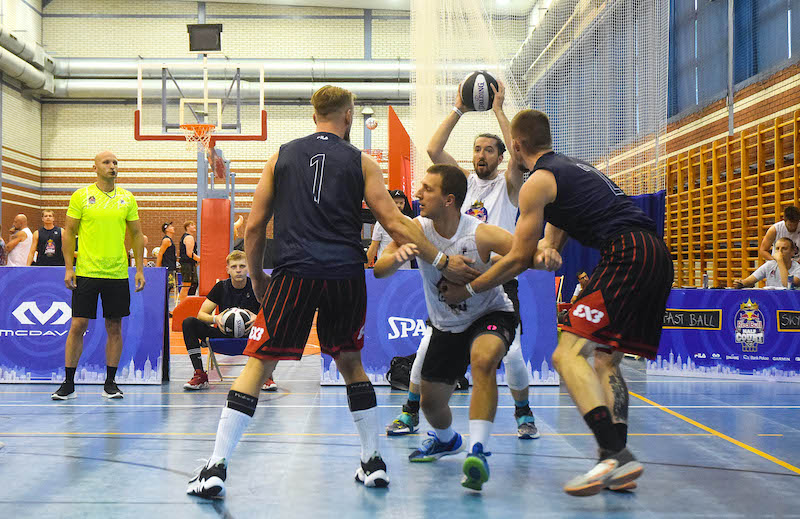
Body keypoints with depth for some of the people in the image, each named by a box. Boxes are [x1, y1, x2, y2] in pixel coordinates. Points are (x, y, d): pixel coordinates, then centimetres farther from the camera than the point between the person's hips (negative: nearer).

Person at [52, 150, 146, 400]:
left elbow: (136, 234, 10)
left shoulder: (128, 198, 6)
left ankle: (110, 383, 15)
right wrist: (68, 268, -4)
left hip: (118, 274, 2)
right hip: (86, 273, -2)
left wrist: (139, 269, 4)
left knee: (114, 328, 5)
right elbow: (69, 232, 3)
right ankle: (68, 384, 8)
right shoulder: (81, 196, 0)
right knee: (78, 326, -2)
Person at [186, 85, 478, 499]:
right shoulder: (361, 162, 9)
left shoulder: (282, 156, 12)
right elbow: (394, 224, 3)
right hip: (346, 277, 1)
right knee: (350, 363, 20)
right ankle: (373, 462, 21)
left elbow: (254, 225, 11)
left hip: (294, 273, -1)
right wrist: (442, 261, 9)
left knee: (258, 365, 3)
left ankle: (216, 467, -3)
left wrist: (256, 277, 23)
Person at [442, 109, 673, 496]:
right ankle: (618, 462, 4)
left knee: (568, 355, -13)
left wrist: (467, 290, 14)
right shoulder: (574, 167, 29)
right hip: (657, 254, 9)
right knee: (606, 360, 14)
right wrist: (547, 249, 9)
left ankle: (615, 455, -28)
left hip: (627, 254, -9)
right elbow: (549, 241, 32)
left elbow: (519, 259, 4)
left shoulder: (538, 181, 1)